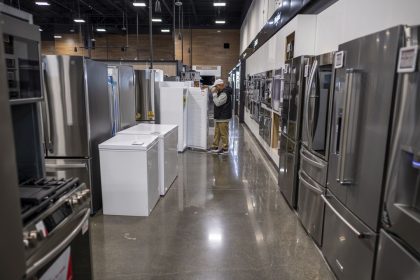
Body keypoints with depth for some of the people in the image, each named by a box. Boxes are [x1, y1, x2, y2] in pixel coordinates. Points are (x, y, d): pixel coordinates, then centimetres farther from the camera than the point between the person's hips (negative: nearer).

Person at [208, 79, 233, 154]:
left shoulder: (224, 94, -18)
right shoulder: (221, 92, 14)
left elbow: (217, 103, -23)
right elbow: (216, 102, 20)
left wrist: (214, 93, -18)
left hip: (223, 118, -10)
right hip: (219, 117, 10)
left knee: (224, 134, -1)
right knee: (217, 133, 15)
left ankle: (225, 149, 7)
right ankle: (215, 146, 23)